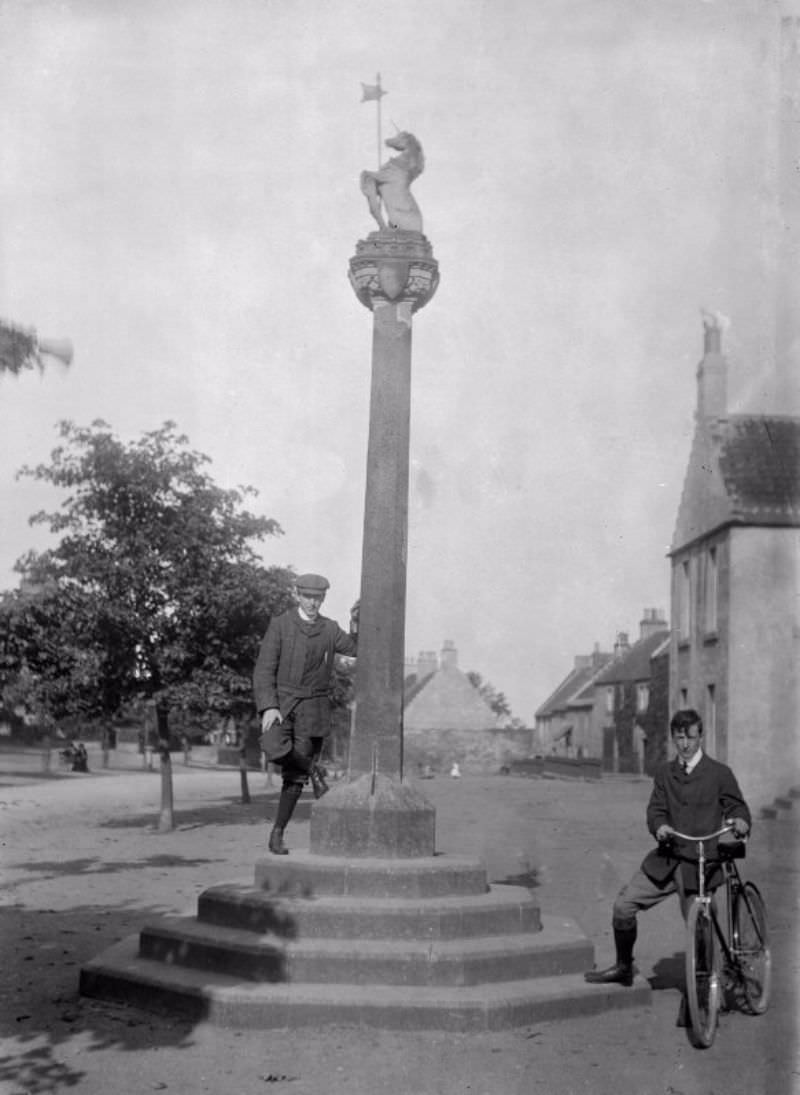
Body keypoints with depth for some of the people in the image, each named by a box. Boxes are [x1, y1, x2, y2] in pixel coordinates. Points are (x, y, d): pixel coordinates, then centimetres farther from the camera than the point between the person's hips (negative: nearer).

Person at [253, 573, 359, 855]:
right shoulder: (280, 625, -1)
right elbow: (264, 670, -5)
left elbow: (357, 649, -6)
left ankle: (277, 833, 10)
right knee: (275, 748, -30)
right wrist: (269, 707, -17)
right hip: (280, 702, -2)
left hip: (313, 707, 2)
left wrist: (356, 624, -24)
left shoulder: (330, 629, 8)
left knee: (294, 775, -2)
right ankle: (313, 770, -3)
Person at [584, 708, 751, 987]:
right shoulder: (665, 773, 11)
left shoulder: (720, 773, -1)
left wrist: (741, 822, -24)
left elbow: (737, 807, 0)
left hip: (700, 862, -3)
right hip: (666, 859, 4)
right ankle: (623, 968, 16)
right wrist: (659, 826, -18)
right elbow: (655, 810, 5)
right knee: (623, 905, -5)